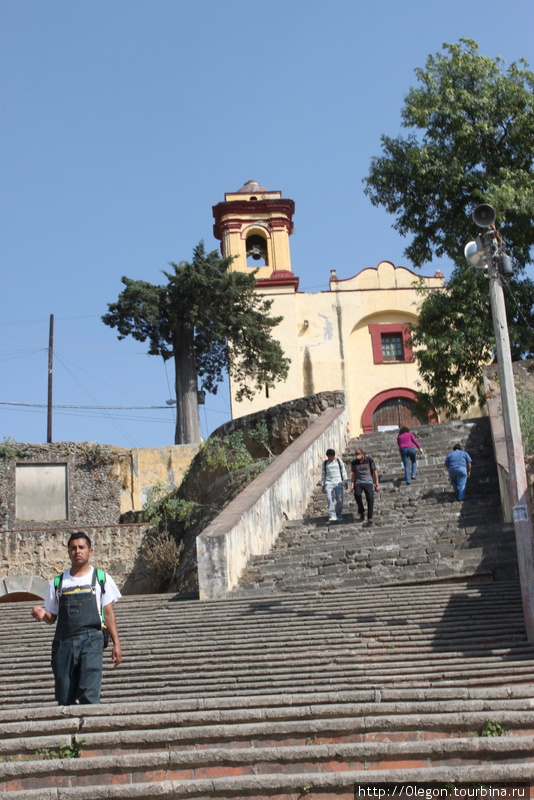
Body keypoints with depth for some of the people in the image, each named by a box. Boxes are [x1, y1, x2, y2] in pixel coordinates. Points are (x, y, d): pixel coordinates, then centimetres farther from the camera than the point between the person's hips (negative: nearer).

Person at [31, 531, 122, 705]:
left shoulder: (101, 578, 10)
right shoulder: (57, 583, 15)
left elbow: (108, 613, 9)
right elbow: (52, 617, 19)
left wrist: (116, 643, 1)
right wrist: (43, 614, -5)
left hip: (91, 640, -3)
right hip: (64, 642, 3)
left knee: (89, 696, -14)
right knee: (64, 699, 3)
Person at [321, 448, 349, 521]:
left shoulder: (339, 461, 7)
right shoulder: (325, 463, 10)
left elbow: (344, 472, 8)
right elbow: (323, 475, 13)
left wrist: (346, 482, 4)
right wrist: (323, 485, 9)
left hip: (338, 483, 0)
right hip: (329, 483, 0)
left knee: (339, 500, -2)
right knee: (330, 500, -15)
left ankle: (339, 515, 16)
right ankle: (332, 516, -19)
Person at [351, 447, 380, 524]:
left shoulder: (369, 460, -2)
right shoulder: (354, 463, 5)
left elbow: (375, 471, 4)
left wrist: (377, 484, 1)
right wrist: (352, 484, 3)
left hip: (368, 482, -2)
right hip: (358, 482, 2)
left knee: (370, 497, -19)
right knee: (357, 495, -25)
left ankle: (370, 517, -9)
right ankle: (361, 512, -4)